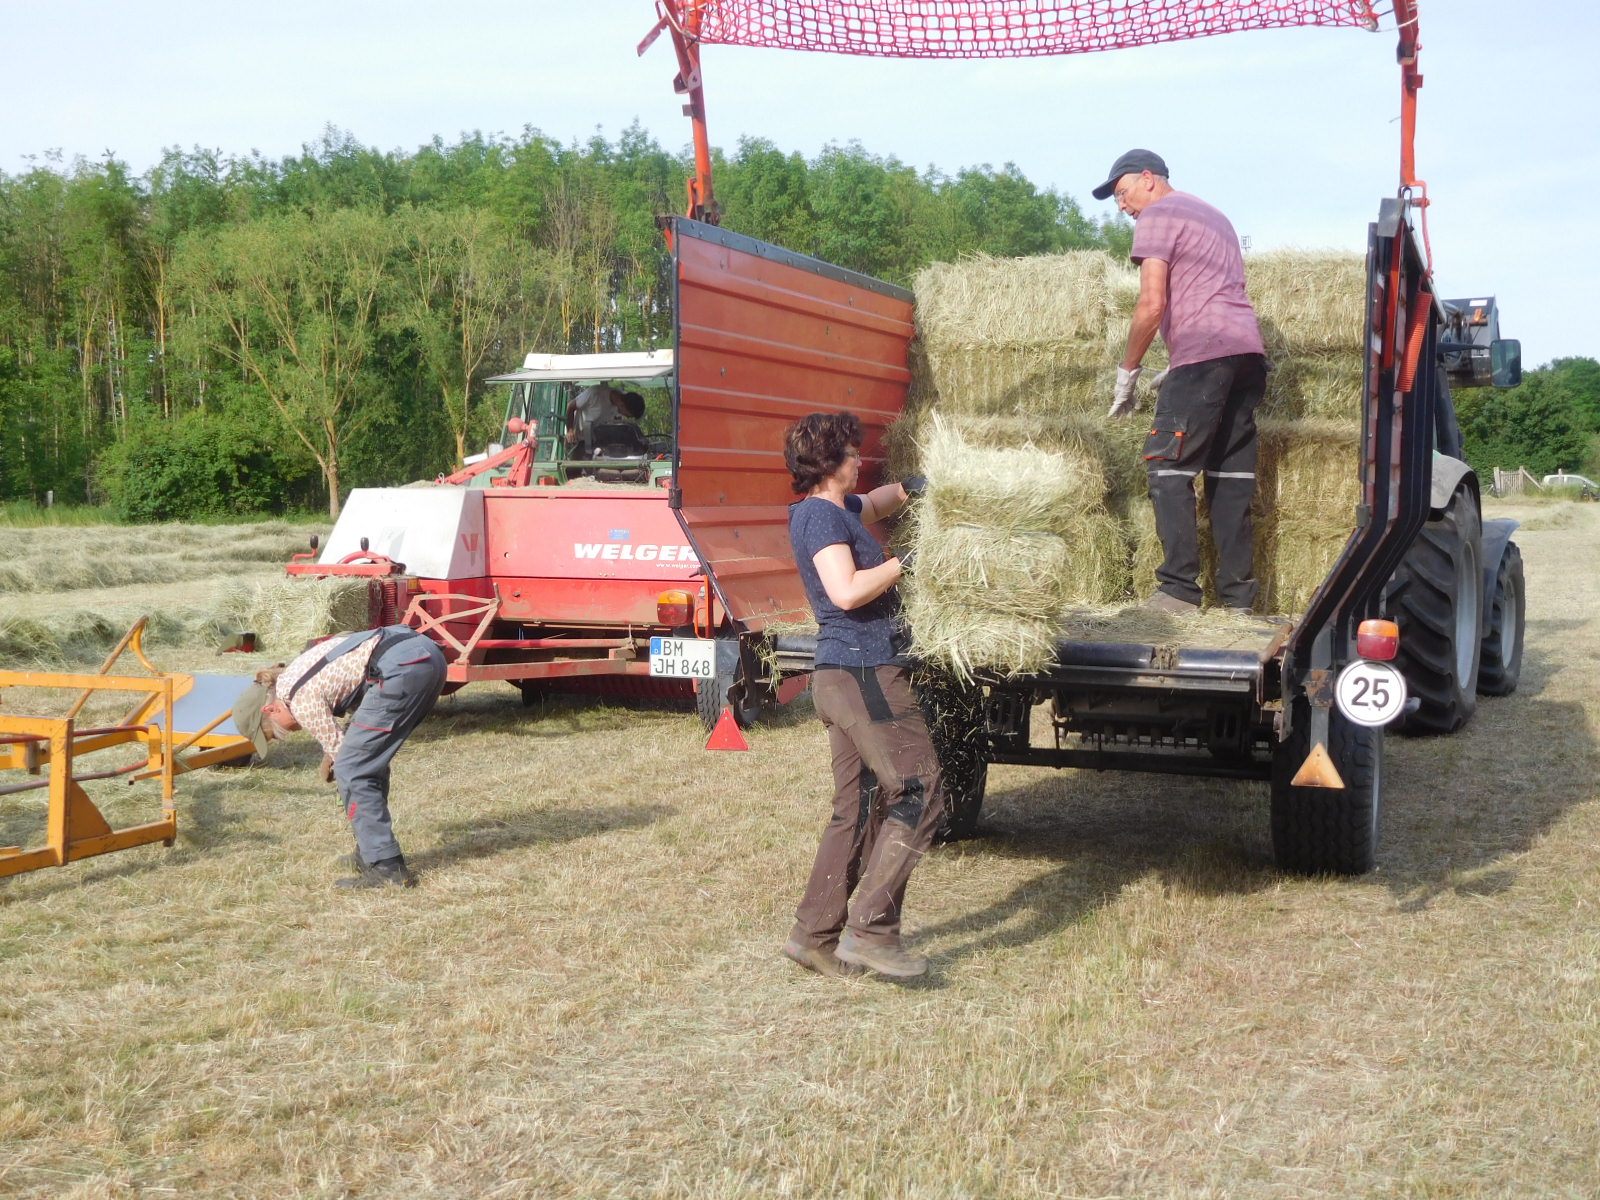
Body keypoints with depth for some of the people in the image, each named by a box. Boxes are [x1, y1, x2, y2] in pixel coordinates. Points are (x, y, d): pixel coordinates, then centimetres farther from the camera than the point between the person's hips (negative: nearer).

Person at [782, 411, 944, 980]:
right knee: (920, 795, -8)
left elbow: (873, 502, 42)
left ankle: (814, 934, 14)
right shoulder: (822, 515, -12)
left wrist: (909, 487, 30)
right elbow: (847, 592, -26)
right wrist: (904, 562, -14)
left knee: (857, 809, 12)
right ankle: (870, 928, -9)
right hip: (865, 674, -10)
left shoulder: (836, 510, 19)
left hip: (844, 677, 10)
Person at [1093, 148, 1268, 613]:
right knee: (1232, 474, 7)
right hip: (1249, 350, 9)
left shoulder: (1156, 217, 2)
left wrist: (1127, 371, 0)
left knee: (1169, 468, -7)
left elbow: (1153, 304, -9)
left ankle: (1179, 589, -12)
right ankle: (1237, 595, 6)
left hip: (1205, 352, -9)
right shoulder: (1213, 216, 29)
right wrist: (1176, 367, 25)